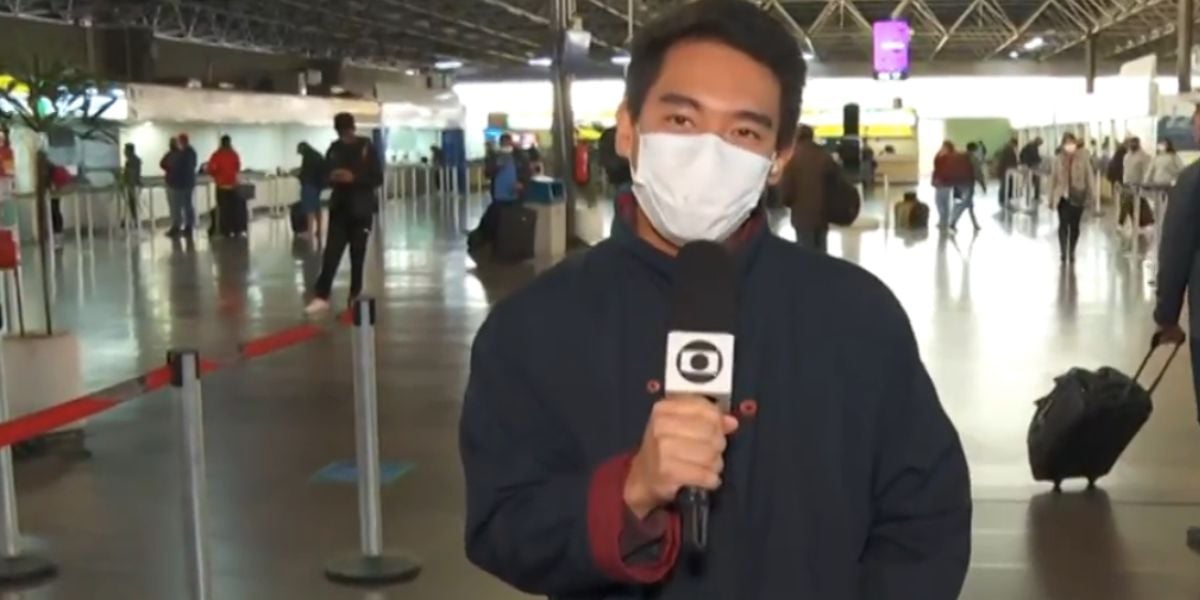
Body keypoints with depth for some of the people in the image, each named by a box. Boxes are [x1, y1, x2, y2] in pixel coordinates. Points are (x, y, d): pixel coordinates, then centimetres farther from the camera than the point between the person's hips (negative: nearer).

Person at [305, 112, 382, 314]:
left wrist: (354, 178, -22)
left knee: (358, 255, 5)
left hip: (361, 210, -2)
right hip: (339, 208, 2)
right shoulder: (334, 149, 6)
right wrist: (332, 178, -12)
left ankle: (355, 297, 16)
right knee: (331, 253, -5)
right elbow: (324, 175, 12)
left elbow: (377, 179, -8)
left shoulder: (367, 148, -4)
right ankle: (321, 296, -6)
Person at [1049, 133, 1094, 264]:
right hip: (1063, 197, 0)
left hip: (1078, 197, 0)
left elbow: (1089, 177, -1)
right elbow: (1053, 178, 6)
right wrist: (1052, 198, 6)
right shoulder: (1058, 159, 0)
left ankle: (1071, 252, 21)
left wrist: (1092, 195, -4)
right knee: (1063, 225, -8)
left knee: (1074, 226, 8)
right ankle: (1063, 252, -5)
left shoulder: (1083, 158, -4)